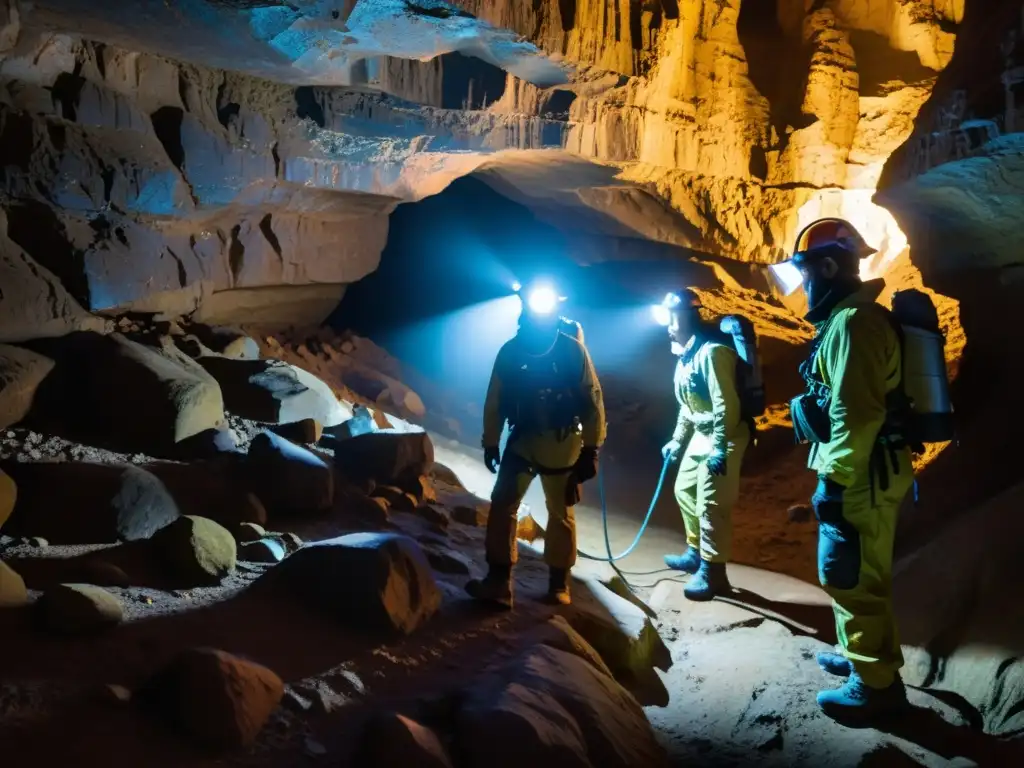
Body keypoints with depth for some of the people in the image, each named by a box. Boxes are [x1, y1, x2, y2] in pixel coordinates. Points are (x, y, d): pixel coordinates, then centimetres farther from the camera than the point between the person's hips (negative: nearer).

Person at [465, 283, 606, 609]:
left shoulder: (573, 349, -14)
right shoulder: (510, 351, -8)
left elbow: (593, 401, -9)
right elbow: (494, 401, 1)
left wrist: (591, 450, -11)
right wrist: (490, 443, 4)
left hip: (562, 443, -2)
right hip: (522, 440, 2)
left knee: (560, 514, 10)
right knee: (502, 505, -7)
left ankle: (559, 583, 24)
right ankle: (498, 581, 0)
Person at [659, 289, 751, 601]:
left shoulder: (712, 351, -21)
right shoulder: (687, 353, 12)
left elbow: (726, 404, -25)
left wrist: (720, 449, -28)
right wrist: (677, 440, 21)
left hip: (723, 436, -11)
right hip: (701, 434, 11)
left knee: (710, 505, -8)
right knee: (685, 490, 19)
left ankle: (713, 573, 2)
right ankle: (696, 552, 34)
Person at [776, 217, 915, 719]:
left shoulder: (851, 322, -20)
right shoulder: (850, 318, 14)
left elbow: (854, 416, -25)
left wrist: (835, 483, -22)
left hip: (862, 474, -10)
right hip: (867, 469, 10)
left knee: (848, 575, -1)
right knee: (861, 574, 21)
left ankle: (875, 683, 11)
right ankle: (864, 655, 35)